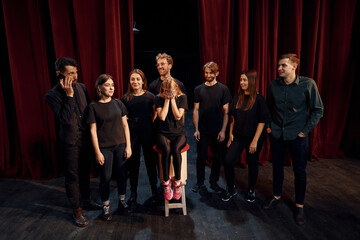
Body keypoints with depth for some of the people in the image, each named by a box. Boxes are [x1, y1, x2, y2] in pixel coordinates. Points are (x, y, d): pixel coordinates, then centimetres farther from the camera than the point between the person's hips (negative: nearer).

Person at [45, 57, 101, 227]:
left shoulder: (81, 87, 1)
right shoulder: (52, 95, -14)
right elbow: (65, 120, -23)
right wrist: (69, 96, -26)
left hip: (85, 138, 5)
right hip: (70, 141, -5)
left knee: (85, 172, 20)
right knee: (72, 176, 8)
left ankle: (86, 200, 40)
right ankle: (77, 211, 25)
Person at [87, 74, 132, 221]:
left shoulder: (118, 103, 3)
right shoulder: (93, 106, -4)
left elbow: (125, 125, 5)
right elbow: (93, 131, -5)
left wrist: (128, 146, 1)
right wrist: (97, 152, -8)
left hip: (120, 145, 3)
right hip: (104, 147, -3)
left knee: (122, 174, 10)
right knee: (106, 177, 5)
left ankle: (122, 201, 31)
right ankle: (106, 206, 25)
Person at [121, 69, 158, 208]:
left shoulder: (150, 96, -1)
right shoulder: (125, 98, 1)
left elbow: (155, 113, 7)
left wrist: (150, 124, -3)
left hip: (148, 134, -1)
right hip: (132, 134, 1)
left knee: (151, 162, 8)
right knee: (133, 164, 8)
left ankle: (154, 191, 26)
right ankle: (133, 194, 25)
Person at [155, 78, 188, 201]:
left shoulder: (182, 97, 2)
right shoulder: (159, 98, 3)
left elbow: (178, 116, -9)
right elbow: (162, 117, -11)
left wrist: (172, 99, -10)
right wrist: (167, 99, -9)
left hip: (178, 133, 0)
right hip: (163, 134, 0)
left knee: (175, 149, -34)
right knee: (166, 149, -33)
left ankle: (177, 181, -16)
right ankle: (166, 182, -17)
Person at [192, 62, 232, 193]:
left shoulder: (223, 89, 0)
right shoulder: (198, 89, 4)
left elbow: (226, 112, -1)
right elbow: (196, 110, 4)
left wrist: (223, 130, -7)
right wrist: (196, 129, -2)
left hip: (218, 130, 0)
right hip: (202, 130, 1)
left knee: (217, 157, 8)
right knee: (201, 156, 7)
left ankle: (214, 182, 26)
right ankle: (200, 182, 25)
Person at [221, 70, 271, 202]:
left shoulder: (259, 99, -11)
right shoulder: (238, 97, 4)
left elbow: (262, 122, -12)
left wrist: (255, 141, -15)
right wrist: (231, 134, 5)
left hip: (252, 138, -4)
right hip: (238, 136, 4)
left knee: (252, 164, 11)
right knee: (228, 161, -6)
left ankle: (251, 190, 33)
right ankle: (231, 189, 15)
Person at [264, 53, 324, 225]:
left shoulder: (308, 84, -11)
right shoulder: (274, 84, -1)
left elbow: (318, 109, -5)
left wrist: (306, 130, -8)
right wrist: (268, 125, 5)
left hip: (297, 135, -3)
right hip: (276, 134, 3)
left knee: (299, 171, 8)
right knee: (277, 166, 15)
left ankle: (299, 206, 27)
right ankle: (276, 197, 35)